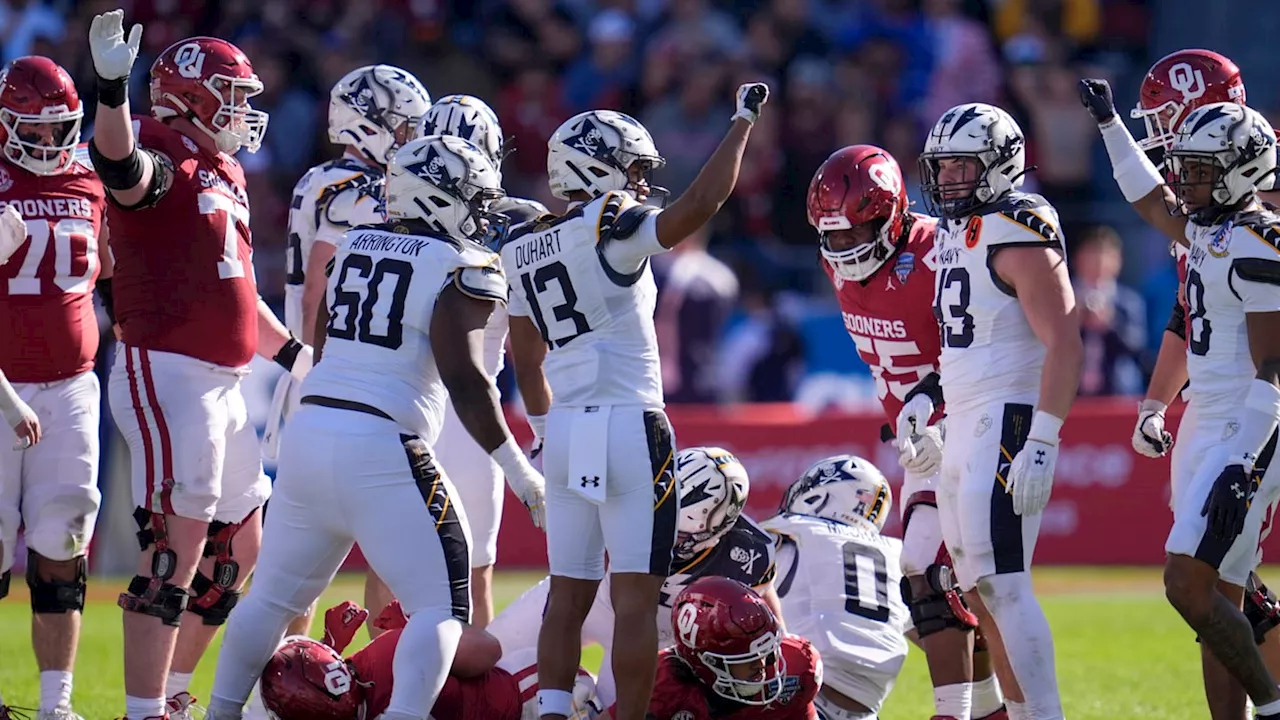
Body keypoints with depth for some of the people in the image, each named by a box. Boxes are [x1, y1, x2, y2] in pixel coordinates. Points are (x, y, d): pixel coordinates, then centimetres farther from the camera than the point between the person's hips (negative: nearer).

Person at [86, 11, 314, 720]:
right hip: (167, 375, -10)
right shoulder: (160, 161, -9)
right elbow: (118, 162, -35)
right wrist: (111, 85, -52)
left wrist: (294, 355, 28)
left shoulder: (224, 175, 19)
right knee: (176, 547, -15)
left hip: (223, 383, 10)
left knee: (238, 548, 16)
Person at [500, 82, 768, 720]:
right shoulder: (610, 227, -10)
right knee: (636, 596, -4)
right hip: (628, 426, -7)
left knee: (569, 594, 9)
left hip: (564, 431, 7)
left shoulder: (523, 248, 12)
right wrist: (742, 122, -9)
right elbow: (699, 204, -19)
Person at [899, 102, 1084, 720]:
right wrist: (928, 394, 13)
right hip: (962, 431, 10)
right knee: (980, 592, 11)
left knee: (1001, 585, -16)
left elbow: (1064, 344, -20)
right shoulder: (955, 234, 15)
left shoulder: (1018, 232, -13)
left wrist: (1041, 445, -25)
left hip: (1007, 427, -10)